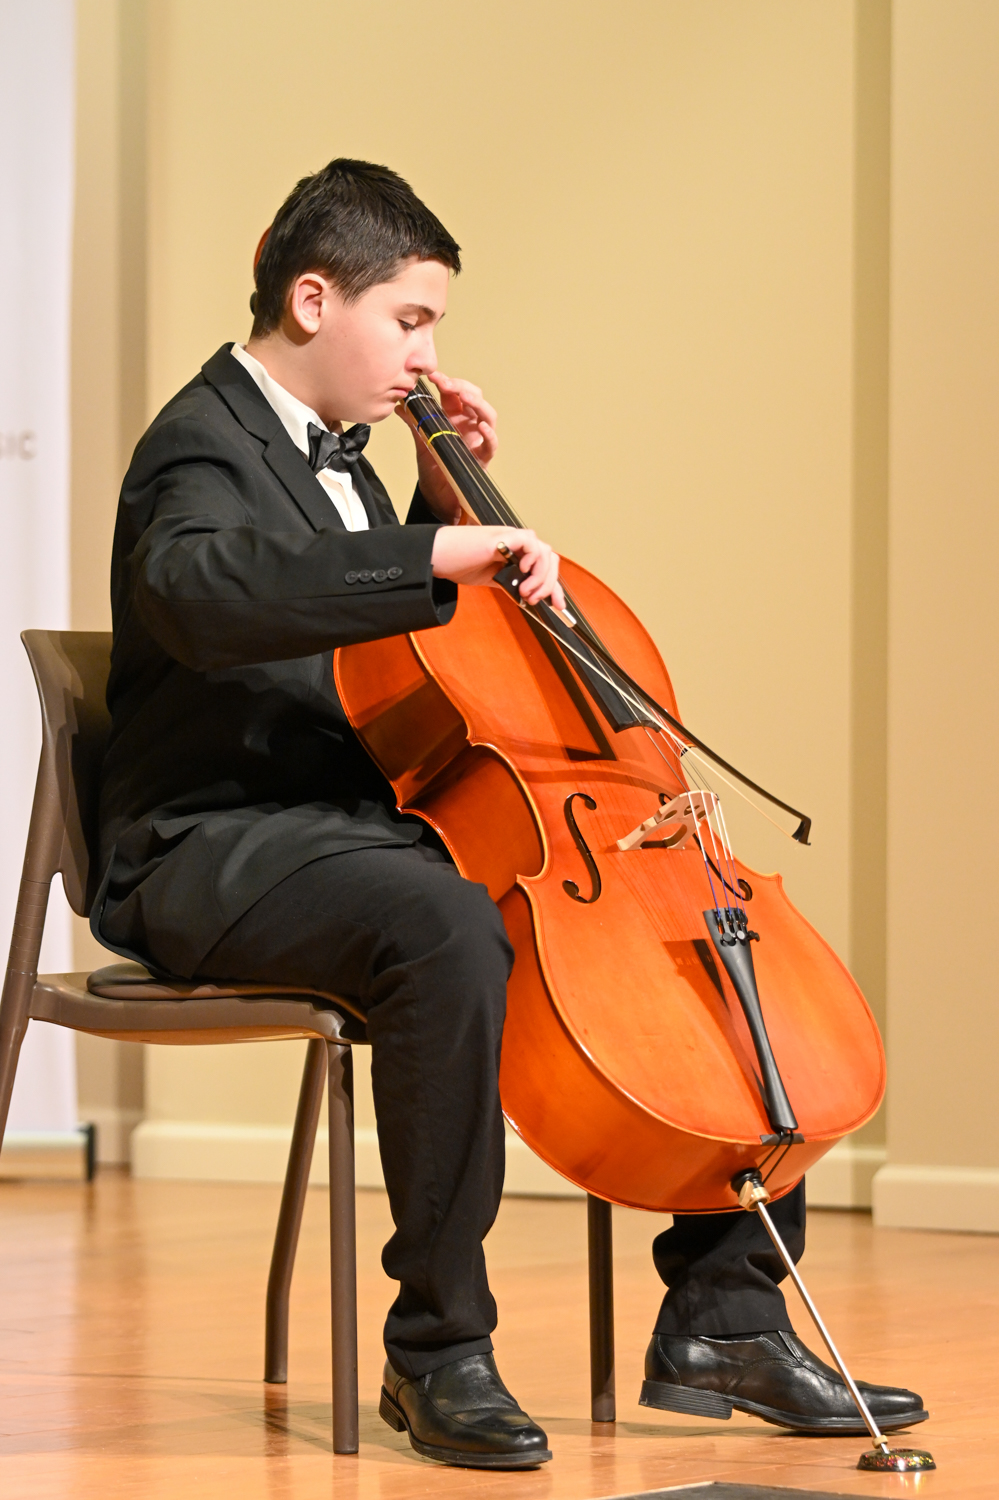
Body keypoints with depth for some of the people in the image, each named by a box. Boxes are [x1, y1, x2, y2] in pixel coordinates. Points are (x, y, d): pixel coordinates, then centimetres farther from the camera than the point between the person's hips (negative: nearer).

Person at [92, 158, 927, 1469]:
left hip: (366, 829, 9)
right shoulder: (206, 446, -9)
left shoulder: (331, 452, 20)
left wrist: (451, 506, 15)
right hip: (221, 854, -9)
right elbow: (198, 590, -34)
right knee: (444, 918, -41)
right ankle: (440, 1347, -30)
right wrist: (433, 558, -39)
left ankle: (722, 1314, 0)